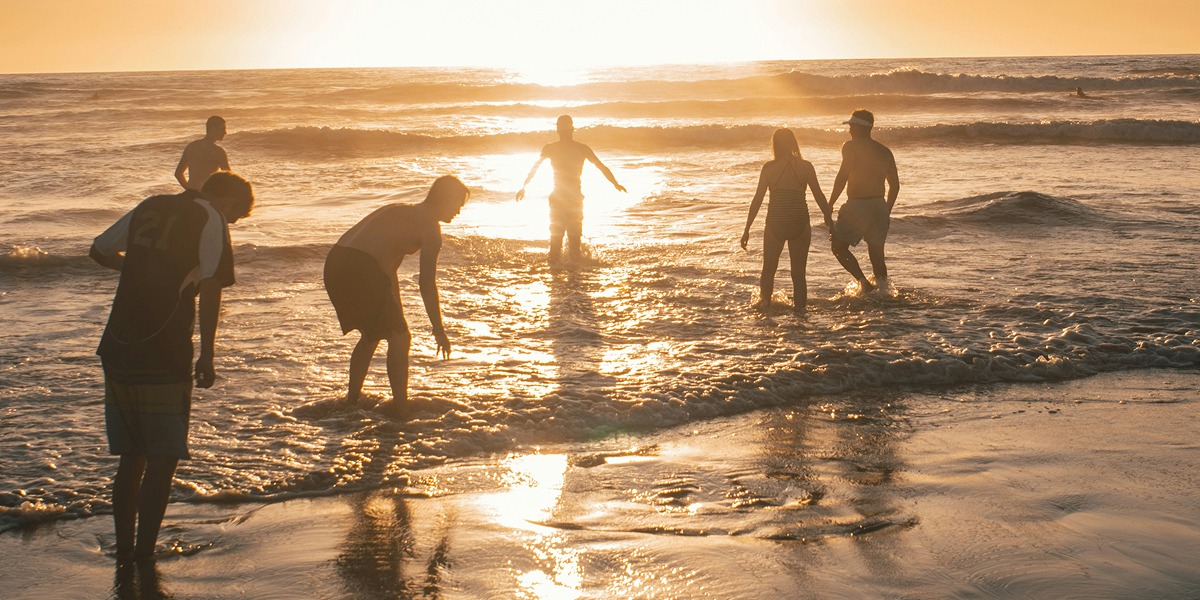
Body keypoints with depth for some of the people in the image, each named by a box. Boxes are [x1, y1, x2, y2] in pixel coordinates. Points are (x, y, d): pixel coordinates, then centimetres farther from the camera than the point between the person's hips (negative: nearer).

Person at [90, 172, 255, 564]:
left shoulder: (149, 207, 16)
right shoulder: (211, 219, -3)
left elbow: (99, 251, 24)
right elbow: (210, 289, -13)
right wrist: (207, 357, -9)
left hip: (118, 351, 7)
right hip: (163, 357, -6)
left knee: (131, 457, 16)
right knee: (163, 459, 4)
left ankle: (124, 554, 21)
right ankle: (144, 555, 6)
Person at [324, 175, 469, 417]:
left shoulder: (401, 211, 28)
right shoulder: (430, 226, 2)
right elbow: (427, 283, -3)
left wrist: (396, 315, 42)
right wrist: (438, 329, 4)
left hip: (335, 263, 9)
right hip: (362, 269, -9)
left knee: (371, 334, 26)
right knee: (399, 338, 6)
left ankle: (352, 398, 33)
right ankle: (399, 406, 9)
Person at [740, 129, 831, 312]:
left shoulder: (769, 168, -4)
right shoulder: (805, 167, -4)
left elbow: (757, 199, -3)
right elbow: (819, 195, -2)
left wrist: (747, 229, 2)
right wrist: (829, 219, 11)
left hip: (775, 223, 0)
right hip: (800, 223, 0)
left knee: (769, 267, 20)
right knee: (798, 271, 11)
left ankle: (765, 299, 18)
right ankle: (799, 305, 8)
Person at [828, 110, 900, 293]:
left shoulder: (851, 146, -6)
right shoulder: (885, 151, 12)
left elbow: (843, 176, -16)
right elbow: (895, 185, 14)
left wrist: (830, 205, -12)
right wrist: (886, 212, 24)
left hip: (857, 205, -6)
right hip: (879, 206, 6)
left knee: (839, 246, 5)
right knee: (877, 254, 16)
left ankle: (864, 282, -12)